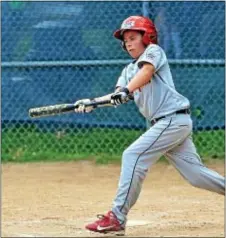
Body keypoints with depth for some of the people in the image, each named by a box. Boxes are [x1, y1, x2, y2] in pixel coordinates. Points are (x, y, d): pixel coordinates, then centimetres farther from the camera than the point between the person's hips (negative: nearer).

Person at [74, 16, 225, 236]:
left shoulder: (154, 51, 0)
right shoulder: (129, 70, 21)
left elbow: (146, 72, -22)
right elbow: (118, 96, 5)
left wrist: (126, 90, -39)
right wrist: (92, 102, -12)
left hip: (174, 118, -9)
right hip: (165, 123, 9)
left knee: (133, 156, -15)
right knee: (195, 173, 8)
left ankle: (117, 218, -17)